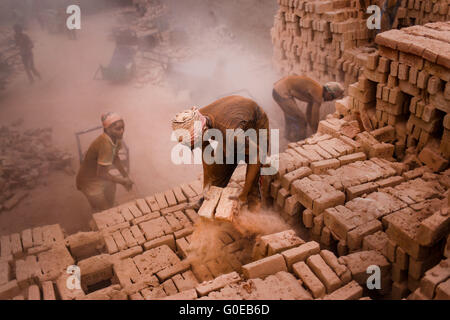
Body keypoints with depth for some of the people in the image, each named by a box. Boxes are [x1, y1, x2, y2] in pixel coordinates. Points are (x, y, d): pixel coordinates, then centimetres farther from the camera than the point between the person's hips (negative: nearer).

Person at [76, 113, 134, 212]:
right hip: (90, 182, -8)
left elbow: (115, 158, 6)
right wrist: (122, 181, -22)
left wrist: (126, 176, 1)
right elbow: (101, 174, -34)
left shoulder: (116, 138, -12)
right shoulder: (105, 144, -38)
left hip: (101, 176, 8)